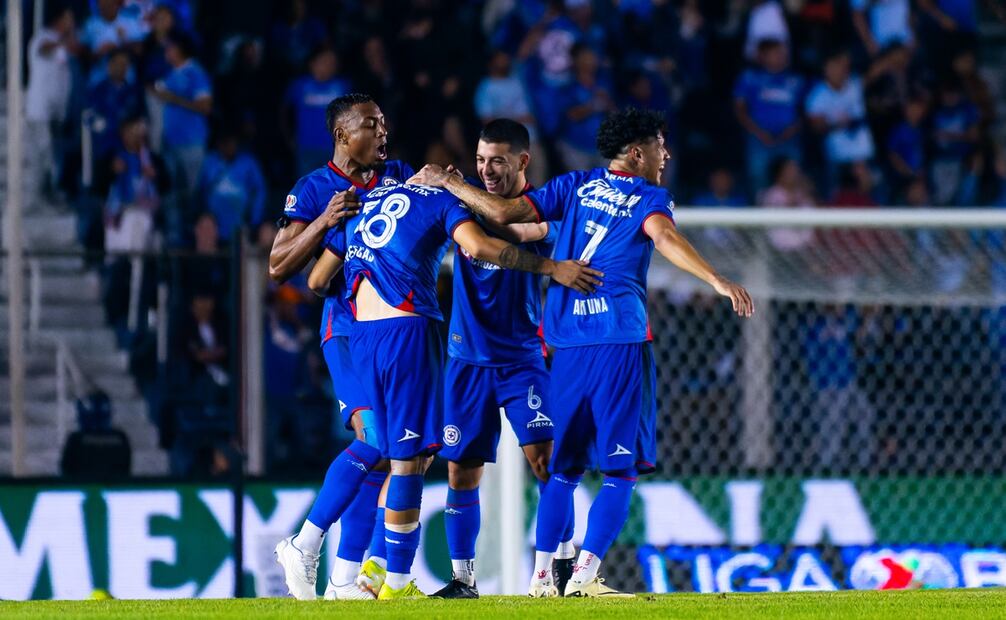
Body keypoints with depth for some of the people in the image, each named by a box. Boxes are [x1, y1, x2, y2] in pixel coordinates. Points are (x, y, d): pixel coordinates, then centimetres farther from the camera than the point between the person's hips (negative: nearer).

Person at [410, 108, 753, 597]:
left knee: (563, 467, 12)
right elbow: (664, 237, -21)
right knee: (622, 469, -1)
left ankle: (542, 575, 6)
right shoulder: (650, 199, 1)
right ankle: (585, 575, -12)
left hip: (568, 348, 5)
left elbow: (502, 213, 8)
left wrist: (446, 183, 20)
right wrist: (717, 281, -32)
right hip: (621, 342, -5)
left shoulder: (577, 186, 14)